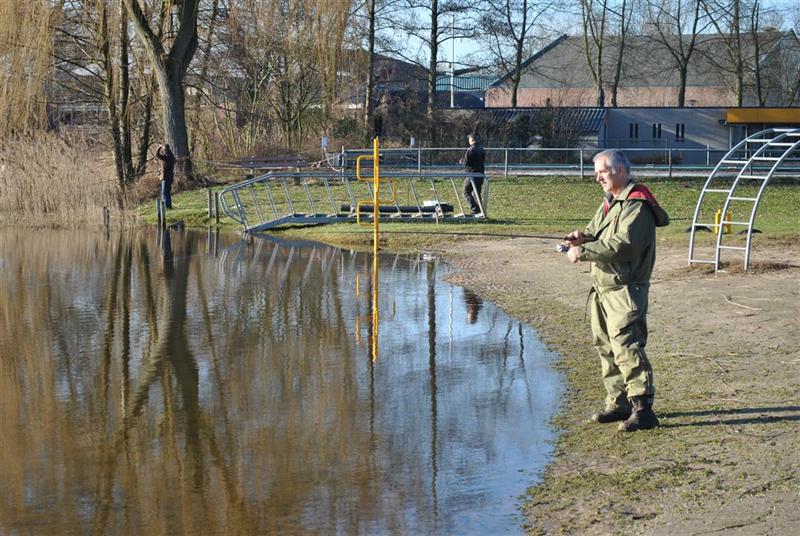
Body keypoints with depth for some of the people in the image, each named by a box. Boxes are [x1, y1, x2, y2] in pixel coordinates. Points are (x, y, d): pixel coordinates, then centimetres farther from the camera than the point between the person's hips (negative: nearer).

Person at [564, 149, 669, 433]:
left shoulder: (636, 206, -14)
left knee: (626, 345, -16)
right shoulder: (610, 202, 17)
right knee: (605, 345, 14)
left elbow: (622, 243, -25)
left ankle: (642, 408, -15)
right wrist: (584, 236, -2)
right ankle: (618, 403, 23)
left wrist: (584, 252, -22)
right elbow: (597, 230, 22)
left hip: (625, 289, -10)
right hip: (602, 287, 10)